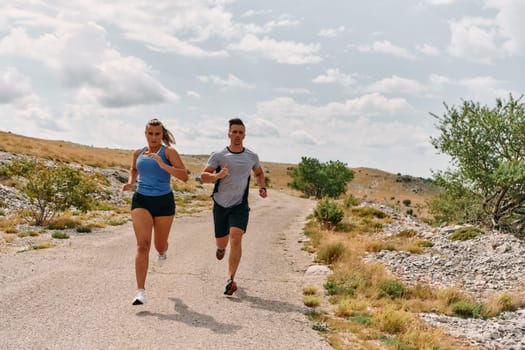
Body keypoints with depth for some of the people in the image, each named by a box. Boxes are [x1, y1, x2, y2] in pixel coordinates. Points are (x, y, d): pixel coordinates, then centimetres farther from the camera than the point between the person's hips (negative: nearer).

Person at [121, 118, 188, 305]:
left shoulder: (168, 152, -5)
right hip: (141, 200, 2)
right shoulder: (138, 153, 8)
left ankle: (163, 251, 55)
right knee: (142, 245, -14)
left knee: (160, 245, 14)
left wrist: (164, 165, -27)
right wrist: (130, 182, 8)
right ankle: (140, 291, -15)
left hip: (163, 201, -2)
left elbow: (184, 176, -15)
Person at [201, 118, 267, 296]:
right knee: (221, 242, 12)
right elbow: (203, 176, -10)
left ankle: (231, 280, -15)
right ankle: (222, 247, 52)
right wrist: (217, 175, -30)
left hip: (240, 205, 0)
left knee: (236, 239, -19)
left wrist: (262, 188, 6)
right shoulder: (218, 156, -4)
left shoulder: (252, 157, 4)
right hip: (221, 204, 0)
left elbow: (259, 173, 24)